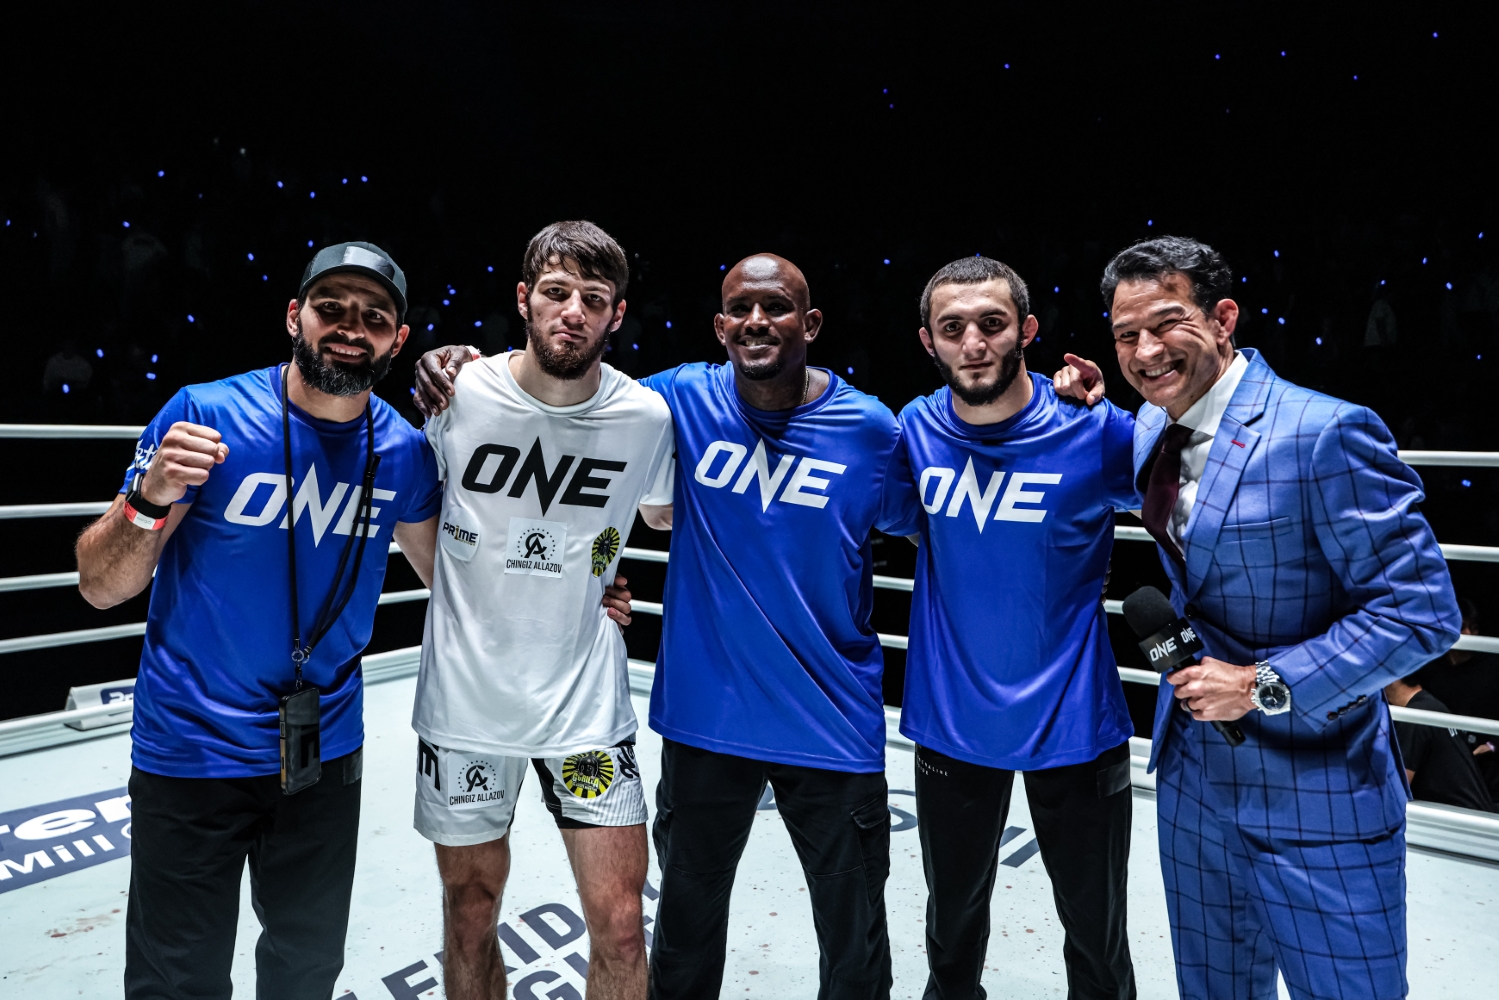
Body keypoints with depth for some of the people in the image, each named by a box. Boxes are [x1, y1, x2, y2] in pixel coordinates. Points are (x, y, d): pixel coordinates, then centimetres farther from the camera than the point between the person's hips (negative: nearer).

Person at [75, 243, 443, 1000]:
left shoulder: (403, 451, -6)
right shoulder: (203, 415, -15)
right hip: (192, 752, -3)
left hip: (326, 749, 3)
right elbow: (101, 588, -11)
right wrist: (149, 501, -30)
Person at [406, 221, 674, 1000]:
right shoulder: (457, 392, -9)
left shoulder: (646, 416, -8)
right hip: (464, 695, 1)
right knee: (470, 911, 16)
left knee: (620, 924, 3)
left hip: (587, 699, 0)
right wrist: (470, 598, 8)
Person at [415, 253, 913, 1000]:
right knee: (686, 934, 23)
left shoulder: (869, 428, -9)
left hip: (831, 731, -1)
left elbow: (921, 532, 6)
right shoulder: (684, 399, -6)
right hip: (705, 717, 2)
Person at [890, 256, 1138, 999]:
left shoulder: (1097, 431, -15)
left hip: (1072, 720, -2)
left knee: (1097, 932, 17)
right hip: (951, 721, 3)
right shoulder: (914, 431, -6)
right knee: (953, 918, 24)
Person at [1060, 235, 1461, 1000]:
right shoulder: (1153, 427, 2)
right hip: (1193, 772, 7)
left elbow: (1422, 610, -19)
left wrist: (1265, 685, -22)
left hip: (1315, 791, -6)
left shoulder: (1324, 434, -21)